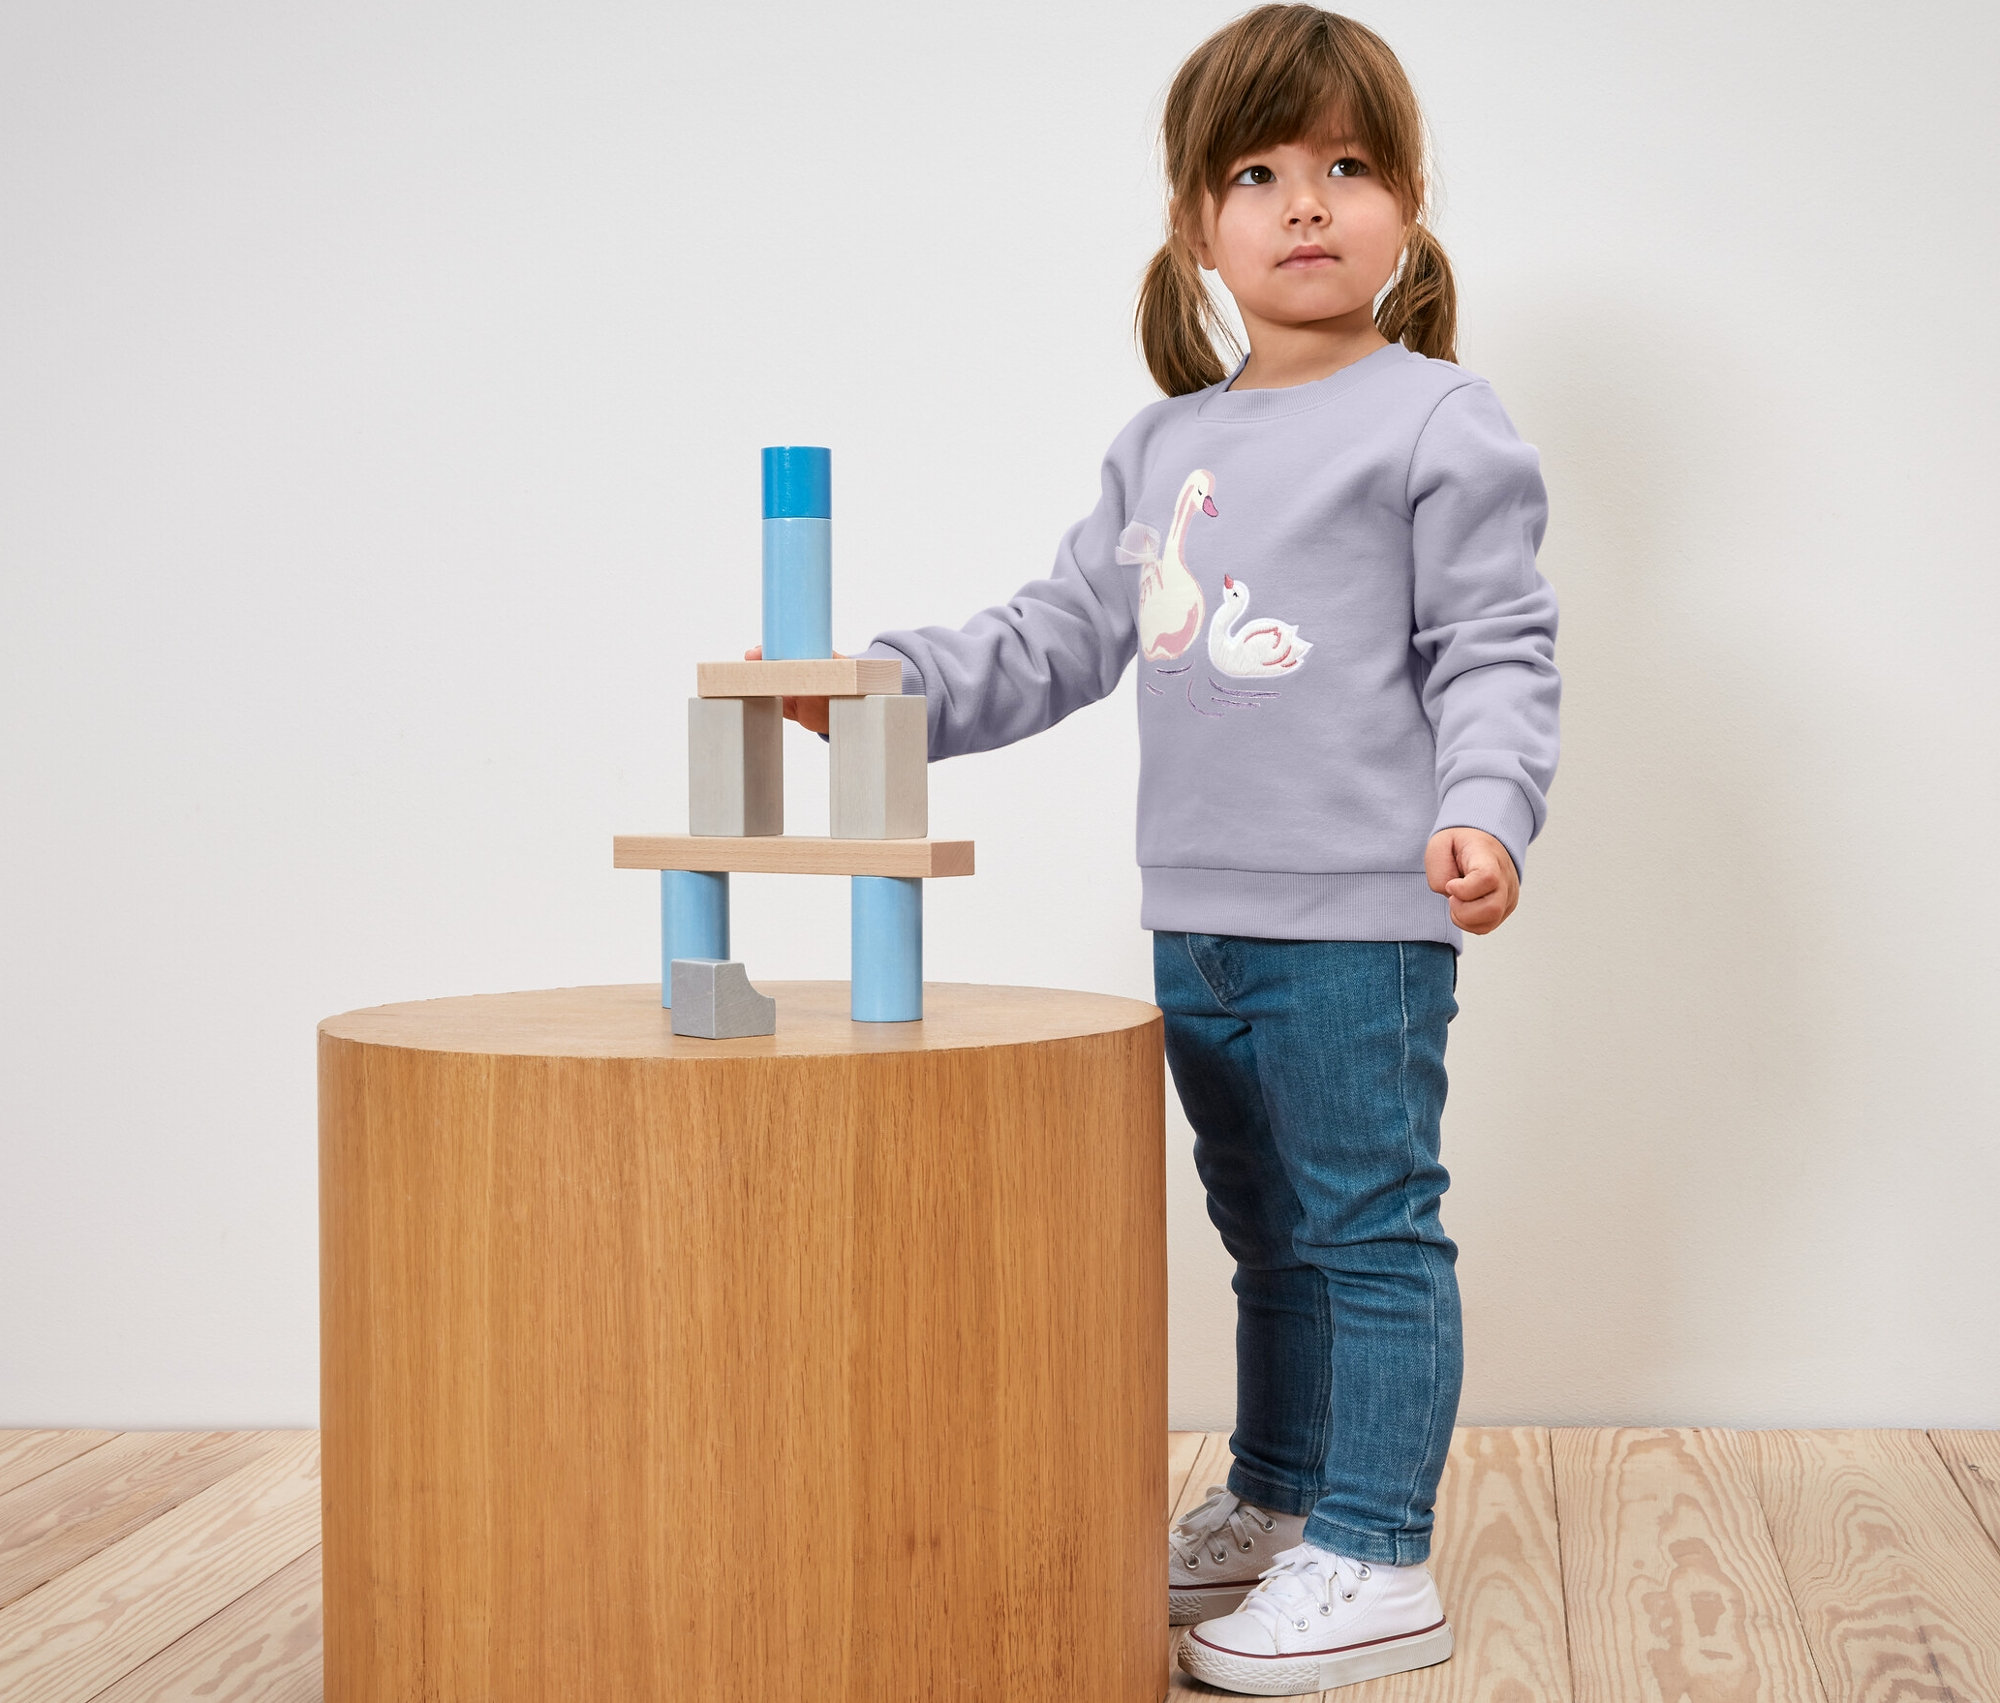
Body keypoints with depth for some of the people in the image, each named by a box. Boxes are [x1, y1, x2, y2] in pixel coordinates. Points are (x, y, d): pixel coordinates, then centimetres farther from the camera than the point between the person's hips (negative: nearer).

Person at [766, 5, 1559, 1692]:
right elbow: (1060, 637, 16)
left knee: (1366, 1228, -1)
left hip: (1362, 918, -7)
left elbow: (1496, 648, -10)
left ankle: (1375, 1562, 8)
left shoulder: (1439, 422, -6)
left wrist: (1483, 811, -26)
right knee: (1267, 1229, 18)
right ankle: (1274, 1506, 32)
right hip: (1200, 918, 7)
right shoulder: (1166, 447, 14)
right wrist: (880, 684, 5)